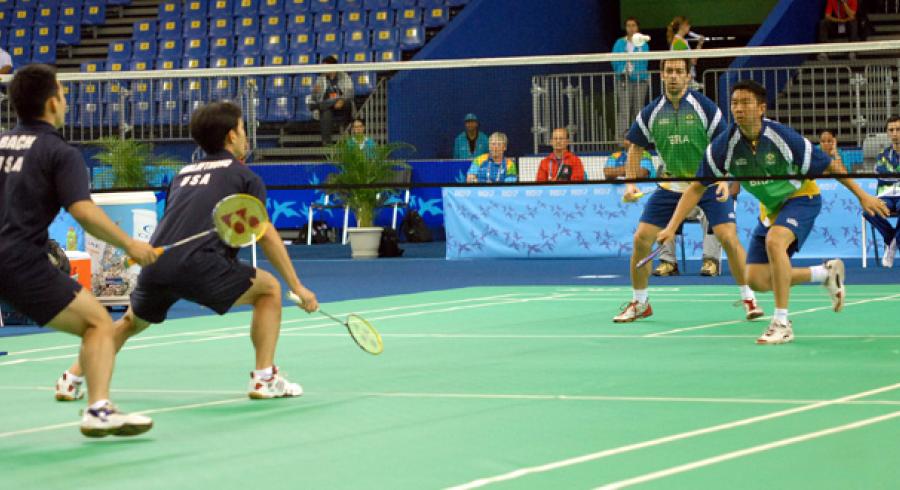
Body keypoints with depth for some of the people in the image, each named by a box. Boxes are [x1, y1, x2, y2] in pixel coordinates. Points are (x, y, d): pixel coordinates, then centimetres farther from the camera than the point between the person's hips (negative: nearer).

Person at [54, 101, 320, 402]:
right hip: (197, 264, -6)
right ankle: (265, 378, 5)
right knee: (269, 288, 13)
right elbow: (266, 236, 6)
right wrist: (297, 287, 9)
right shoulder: (244, 176, 11)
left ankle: (72, 379, 27)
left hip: (155, 264, 6)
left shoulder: (184, 173, 28)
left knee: (132, 322, 31)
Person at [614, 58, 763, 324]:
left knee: (728, 237, -18)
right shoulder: (651, 112, 0)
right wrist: (631, 183, -2)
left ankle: (748, 298, -4)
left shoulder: (704, 107, -10)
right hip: (670, 184, 3)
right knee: (641, 239, -4)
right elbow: (636, 148, 10)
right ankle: (639, 303, 14)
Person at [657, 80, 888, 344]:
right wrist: (672, 227, -18)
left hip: (801, 197, -5)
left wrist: (862, 196, -14)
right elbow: (697, 188, -10)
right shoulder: (725, 144, -18)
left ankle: (782, 323, -26)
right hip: (770, 209, 6)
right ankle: (826, 273, 22)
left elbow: (829, 166, -16)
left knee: (774, 241, -35)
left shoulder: (782, 137, -27)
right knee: (757, 280, -1)